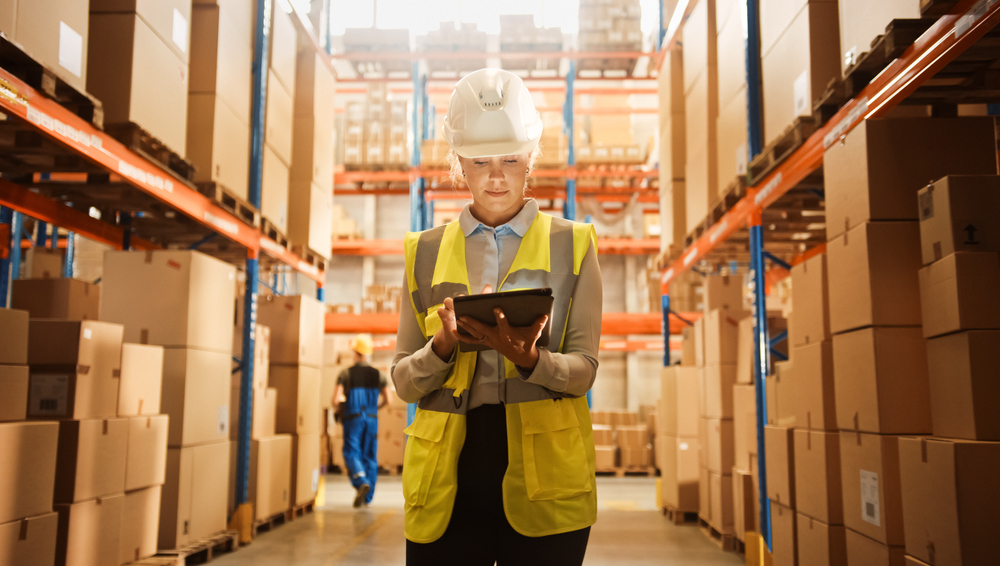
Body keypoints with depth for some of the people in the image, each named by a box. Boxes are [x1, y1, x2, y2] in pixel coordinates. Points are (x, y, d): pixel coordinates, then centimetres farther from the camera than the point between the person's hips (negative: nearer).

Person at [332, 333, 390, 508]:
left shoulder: (345, 374, -5)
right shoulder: (378, 374, 3)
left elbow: (335, 400, -12)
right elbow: (387, 400, 4)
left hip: (352, 417, -3)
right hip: (371, 419, 3)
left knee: (352, 453, 0)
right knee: (370, 456, 10)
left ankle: (361, 482, -28)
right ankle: (367, 497, 13)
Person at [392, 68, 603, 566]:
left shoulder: (571, 245, 7)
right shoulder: (426, 251, 10)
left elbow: (582, 370, 0)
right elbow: (403, 381, 6)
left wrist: (528, 359, -21)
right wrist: (444, 347, -15)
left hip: (543, 480, -1)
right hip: (445, 484, 1)